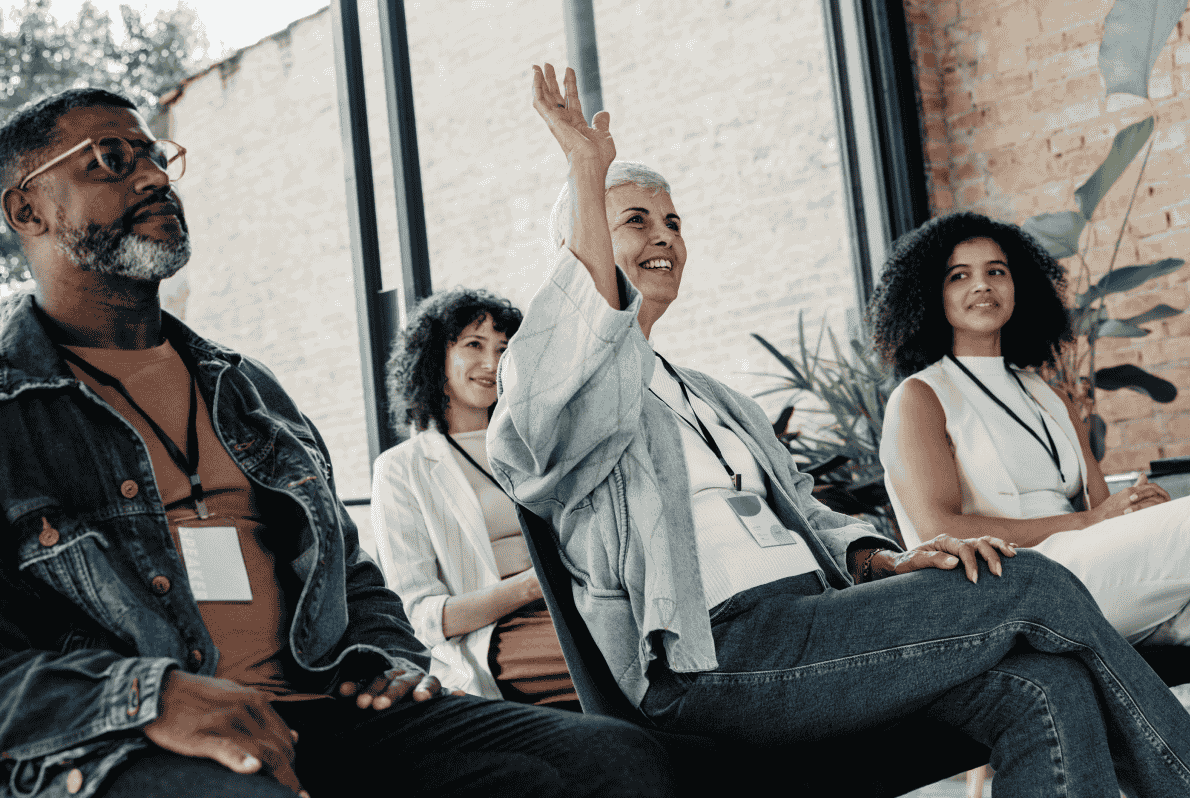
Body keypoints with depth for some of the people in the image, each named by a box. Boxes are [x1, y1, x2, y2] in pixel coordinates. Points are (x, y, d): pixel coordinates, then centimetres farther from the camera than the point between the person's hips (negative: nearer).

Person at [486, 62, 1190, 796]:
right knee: (1031, 586, -14)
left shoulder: (718, 402, 31)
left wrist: (886, 561, 3)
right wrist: (590, 172, -21)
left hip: (809, 636, 7)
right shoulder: (555, 389, 7)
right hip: (717, 659, -7)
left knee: (1048, 688, -20)